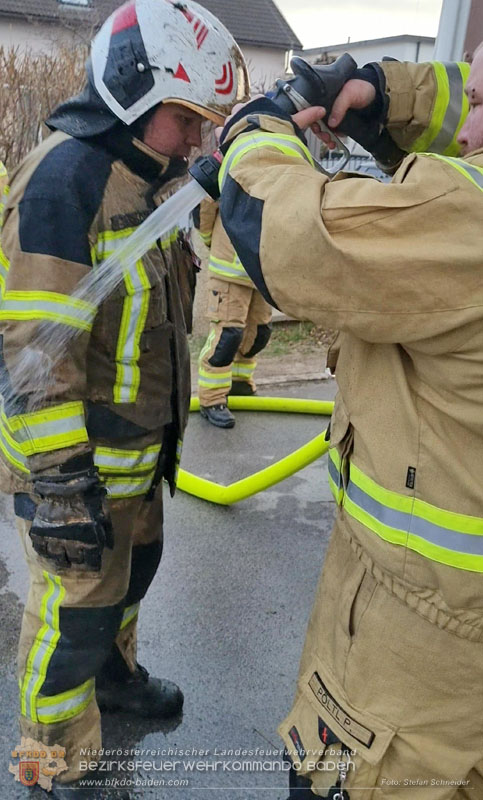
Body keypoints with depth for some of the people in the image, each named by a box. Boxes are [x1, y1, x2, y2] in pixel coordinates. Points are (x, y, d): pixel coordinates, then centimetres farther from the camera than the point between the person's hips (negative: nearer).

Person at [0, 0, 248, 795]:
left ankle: (113, 672, 54)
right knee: (76, 614, 8)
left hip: (139, 450, 9)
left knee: (133, 568, 26)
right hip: (77, 461, -9)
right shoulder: (64, 177, -20)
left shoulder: (149, 177, 9)